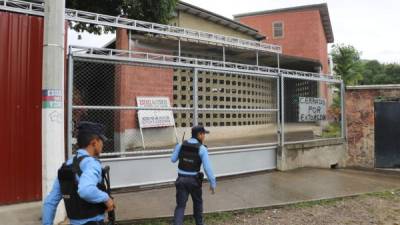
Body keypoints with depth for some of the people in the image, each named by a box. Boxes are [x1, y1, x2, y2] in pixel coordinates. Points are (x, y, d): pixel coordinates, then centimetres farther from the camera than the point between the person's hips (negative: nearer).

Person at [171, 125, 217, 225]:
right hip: (194, 180, -2)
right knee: (198, 202, 23)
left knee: (180, 205, 4)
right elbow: (207, 168, -17)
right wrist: (213, 183, -9)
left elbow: (173, 159, 10)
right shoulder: (202, 149, -13)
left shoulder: (181, 145, -2)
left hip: (181, 179, 2)